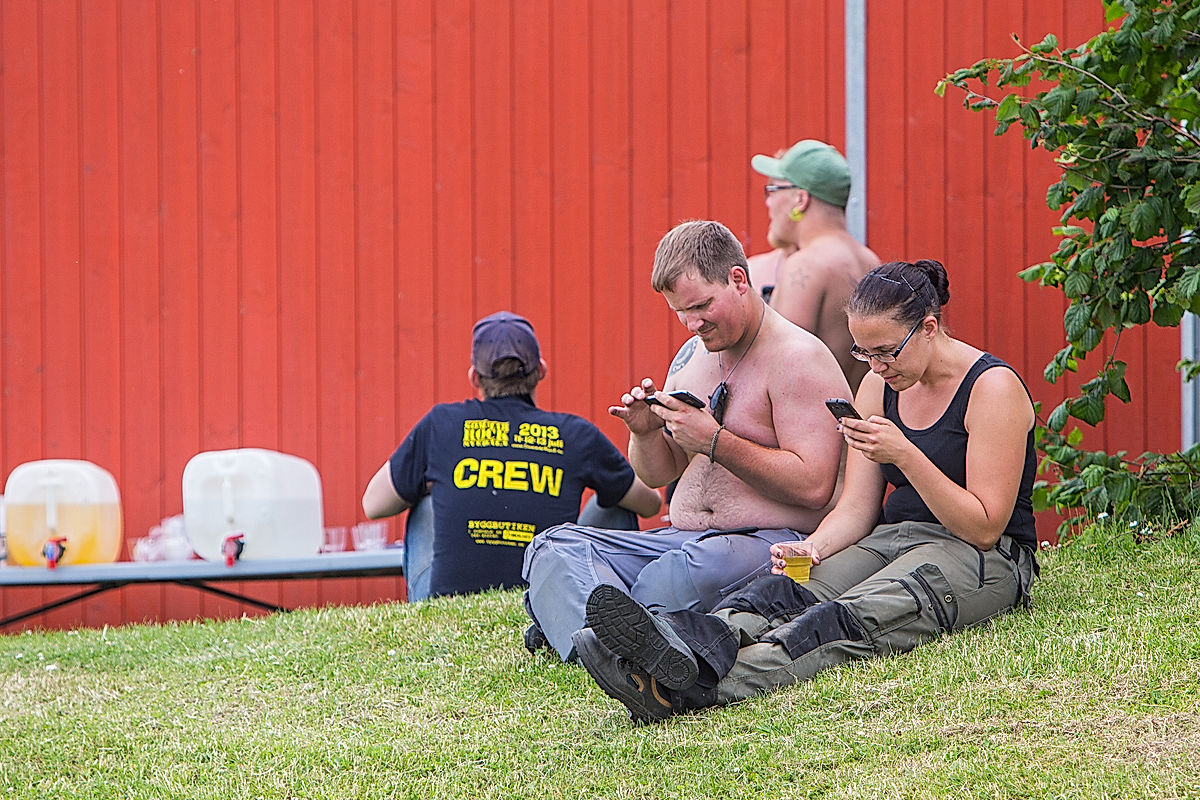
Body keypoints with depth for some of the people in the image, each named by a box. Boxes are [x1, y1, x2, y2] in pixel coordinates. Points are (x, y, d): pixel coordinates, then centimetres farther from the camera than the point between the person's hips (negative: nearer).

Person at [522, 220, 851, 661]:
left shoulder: (798, 359, -6)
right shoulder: (692, 355, 18)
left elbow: (814, 486, -17)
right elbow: (657, 474, 24)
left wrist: (715, 441, -18)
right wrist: (646, 431, 0)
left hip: (770, 542, -8)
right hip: (679, 539, 8)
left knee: (696, 566, -42)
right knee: (556, 546, -16)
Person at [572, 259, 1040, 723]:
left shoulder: (992, 388, -10)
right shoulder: (879, 386, 11)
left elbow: (984, 528, -14)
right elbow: (856, 509, 7)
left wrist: (906, 455, -23)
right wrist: (812, 548, -16)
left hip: (983, 560, -6)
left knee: (852, 618, -36)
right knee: (788, 590, -28)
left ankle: (700, 684, -63)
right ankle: (683, 647, -60)